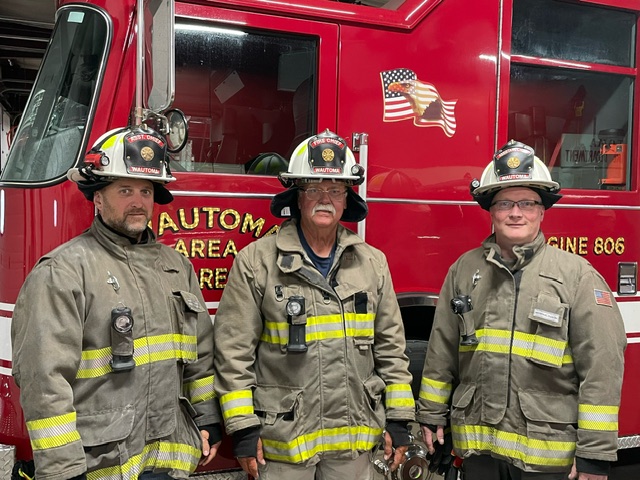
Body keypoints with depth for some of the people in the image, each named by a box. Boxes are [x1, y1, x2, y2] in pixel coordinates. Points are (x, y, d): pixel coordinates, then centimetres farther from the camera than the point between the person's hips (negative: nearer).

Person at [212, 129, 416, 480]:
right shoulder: (256, 262, -7)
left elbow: (391, 349, 7)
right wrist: (243, 428, -8)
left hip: (353, 440, 3)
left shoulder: (372, 263, 4)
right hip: (282, 441, -3)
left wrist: (398, 419, 5)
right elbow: (233, 351, -7)